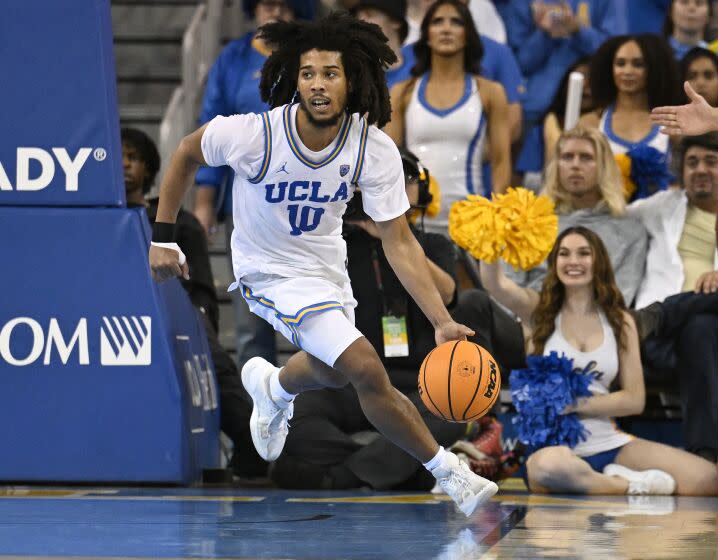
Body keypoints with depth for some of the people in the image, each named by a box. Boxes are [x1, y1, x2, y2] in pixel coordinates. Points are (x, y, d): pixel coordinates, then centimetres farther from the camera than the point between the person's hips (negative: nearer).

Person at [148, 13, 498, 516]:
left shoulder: (376, 150, -22)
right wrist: (163, 238, -7)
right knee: (367, 370, -20)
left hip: (326, 263, 5)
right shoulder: (254, 134, -29)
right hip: (272, 272, -5)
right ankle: (448, 473, -5)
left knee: (334, 370, 30)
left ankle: (272, 387, 64)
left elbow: (399, 242, -19)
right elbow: (187, 154, -8)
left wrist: (441, 321, -28)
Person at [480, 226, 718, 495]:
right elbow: (494, 283, -14)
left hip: (609, 443, 2)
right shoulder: (539, 311, 7)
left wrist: (575, 404, -9)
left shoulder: (620, 322, 11)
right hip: (552, 446, -2)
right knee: (549, 467, -44)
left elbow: (634, 399, 4)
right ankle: (630, 486, -17)